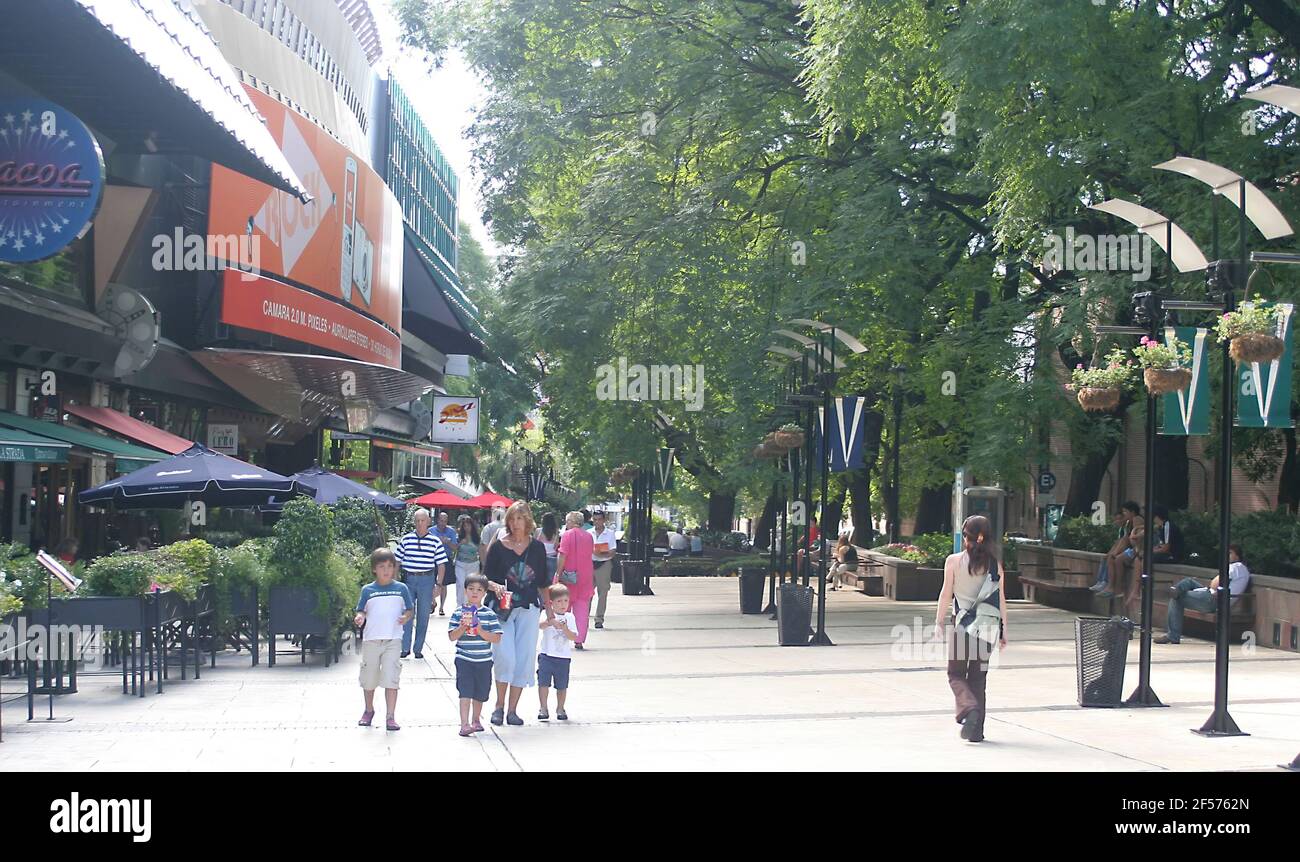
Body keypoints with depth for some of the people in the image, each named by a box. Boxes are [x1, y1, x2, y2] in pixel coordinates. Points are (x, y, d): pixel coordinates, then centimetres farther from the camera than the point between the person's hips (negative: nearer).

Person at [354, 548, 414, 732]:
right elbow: (361, 611, 6)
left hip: (393, 639, -1)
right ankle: (369, 710, 33)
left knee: (391, 679, -8)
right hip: (371, 639, 1)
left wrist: (406, 617, -10)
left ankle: (391, 717, -5)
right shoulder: (368, 590, 4)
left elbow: (410, 609, 11)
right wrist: (359, 617, -16)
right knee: (369, 678, 12)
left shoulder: (401, 589, 5)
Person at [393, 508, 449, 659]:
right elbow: (397, 561, 9)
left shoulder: (435, 541, 0)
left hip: (427, 580, 0)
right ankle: (405, 648, 6)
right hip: (408, 579, 1)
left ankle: (418, 649, 14)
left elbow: (441, 565, 2)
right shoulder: (406, 539, 3)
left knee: (423, 616, 5)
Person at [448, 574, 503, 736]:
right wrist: (463, 627, -19)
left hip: (484, 660, 2)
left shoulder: (489, 614, 0)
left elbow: (497, 638, -4)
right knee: (465, 692, -11)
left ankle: (476, 720, 34)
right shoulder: (458, 612, 0)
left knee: (480, 693, 14)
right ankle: (465, 724, -13)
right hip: (464, 660, -2)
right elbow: (452, 636, -3)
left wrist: (481, 631, -17)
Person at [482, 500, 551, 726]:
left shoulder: (537, 548, 6)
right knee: (505, 657, -12)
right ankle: (499, 707, 5)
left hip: (528, 608, 3)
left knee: (524, 659, 1)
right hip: (502, 607, -3)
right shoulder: (498, 546, -1)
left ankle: (512, 709, 10)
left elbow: (542, 582, 14)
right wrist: (496, 587, -18)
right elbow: (485, 576, 1)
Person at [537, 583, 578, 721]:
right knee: (543, 683, -3)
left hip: (563, 657, 2)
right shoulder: (548, 615, -2)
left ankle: (560, 708, 22)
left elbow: (574, 637, -2)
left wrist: (565, 629, -20)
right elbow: (540, 624, -25)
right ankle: (543, 709, 8)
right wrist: (550, 622, -46)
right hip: (546, 655, -2)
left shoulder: (569, 617, 5)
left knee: (562, 685, 8)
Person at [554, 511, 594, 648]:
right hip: (586, 576, 4)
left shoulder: (567, 535, -9)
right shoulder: (589, 536, 7)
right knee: (582, 610, 4)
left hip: (569, 575, -4)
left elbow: (562, 555, -14)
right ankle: (579, 640, -1)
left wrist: (558, 573, -12)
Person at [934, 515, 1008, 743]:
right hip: (988, 627, 3)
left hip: (963, 625, -3)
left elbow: (946, 594, -4)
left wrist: (939, 622, 5)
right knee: (978, 677, 12)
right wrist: (1003, 631, 11)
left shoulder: (954, 561, -5)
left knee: (956, 675, 9)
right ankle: (976, 730, 11)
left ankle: (969, 708, -19)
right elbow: (1001, 600, 4)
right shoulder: (995, 564, 2)